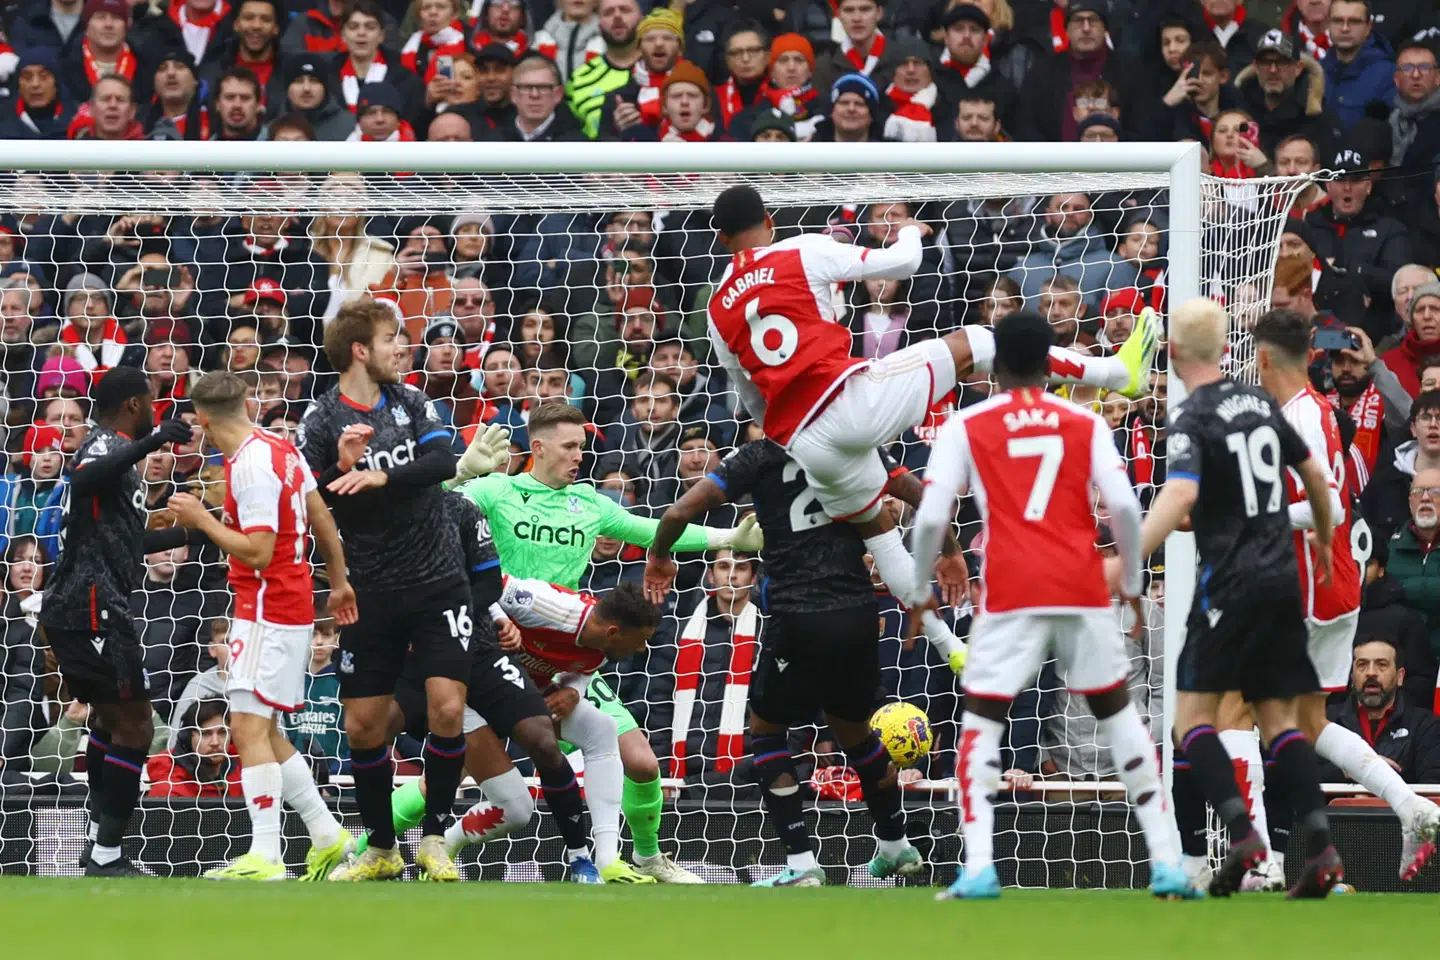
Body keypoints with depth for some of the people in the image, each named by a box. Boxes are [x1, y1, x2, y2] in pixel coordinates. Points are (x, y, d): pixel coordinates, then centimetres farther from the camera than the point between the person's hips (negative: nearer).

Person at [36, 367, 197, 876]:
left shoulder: (115, 450, 21)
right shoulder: (107, 446, -10)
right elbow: (84, 481, -36)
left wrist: (190, 533, 40)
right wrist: (149, 443, -42)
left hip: (72, 608, 11)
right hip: (92, 609, -11)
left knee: (111, 718, 23)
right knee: (134, 728, -8)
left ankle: (101, 843, 30)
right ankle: (106, 860, -9)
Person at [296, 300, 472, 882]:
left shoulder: (410, 401, 3)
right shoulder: (321, 419, -5)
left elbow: (443, 461, -12)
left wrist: (380, 478, -26)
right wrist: (341, 468, -23)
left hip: (436, 580, 1)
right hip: (370, 590, -1)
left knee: (447, 708, -10)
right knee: (363, 724, 2)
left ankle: (435, 837, 5)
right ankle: (380, 849, 19)